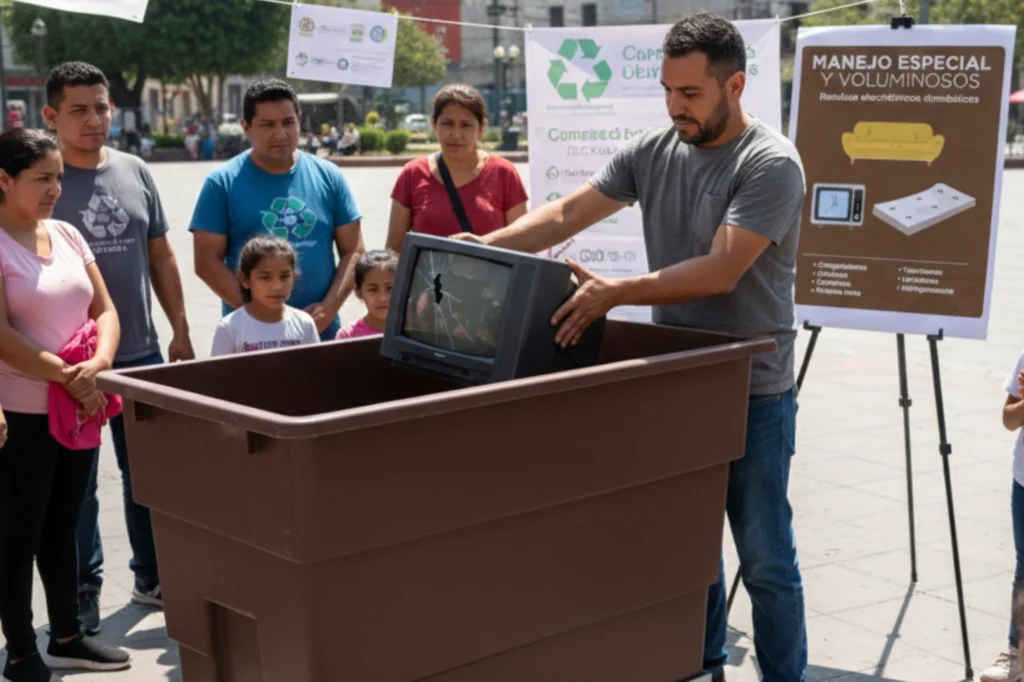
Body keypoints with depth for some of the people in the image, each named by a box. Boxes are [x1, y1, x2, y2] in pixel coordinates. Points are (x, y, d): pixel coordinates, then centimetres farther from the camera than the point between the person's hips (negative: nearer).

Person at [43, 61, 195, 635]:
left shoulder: (135, 172, 7)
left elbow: (162, 258, 13)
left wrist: (181, 330, 11)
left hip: (141, 353, 4)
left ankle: (154, 576, 28)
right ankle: (83, 589, 20)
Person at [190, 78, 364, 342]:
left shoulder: (328, 177, 3)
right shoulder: (223, 183, -3)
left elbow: (353, 251, 4)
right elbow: (208, 261, -6)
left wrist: (328, 308, -10)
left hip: (321, 331, 2)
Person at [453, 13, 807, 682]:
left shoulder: (770, 164, -15)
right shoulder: (653, 151, 4)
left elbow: (720, 270, -24)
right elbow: (567, 214, 1)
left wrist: (614, 292, -28)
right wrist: (483, 247, -13)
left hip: (752, 392, -6)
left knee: (766, 560, 3)